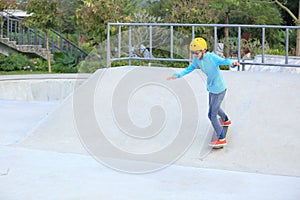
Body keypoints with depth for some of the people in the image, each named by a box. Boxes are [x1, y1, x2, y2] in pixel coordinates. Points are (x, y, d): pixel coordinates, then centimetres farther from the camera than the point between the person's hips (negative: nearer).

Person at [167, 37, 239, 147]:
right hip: (212, 88, 8)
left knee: (212, 115, 0)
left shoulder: (212, 57, -28)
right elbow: (189, 69, 8)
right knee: (214, 107, 33)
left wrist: (232, 63, -64)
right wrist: (177, 75, 0)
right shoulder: (197, 59, -7)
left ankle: (221, 139, 15)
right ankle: (225, 120, 62)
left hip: (218, 90, -8)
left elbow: (224, 61, -43)